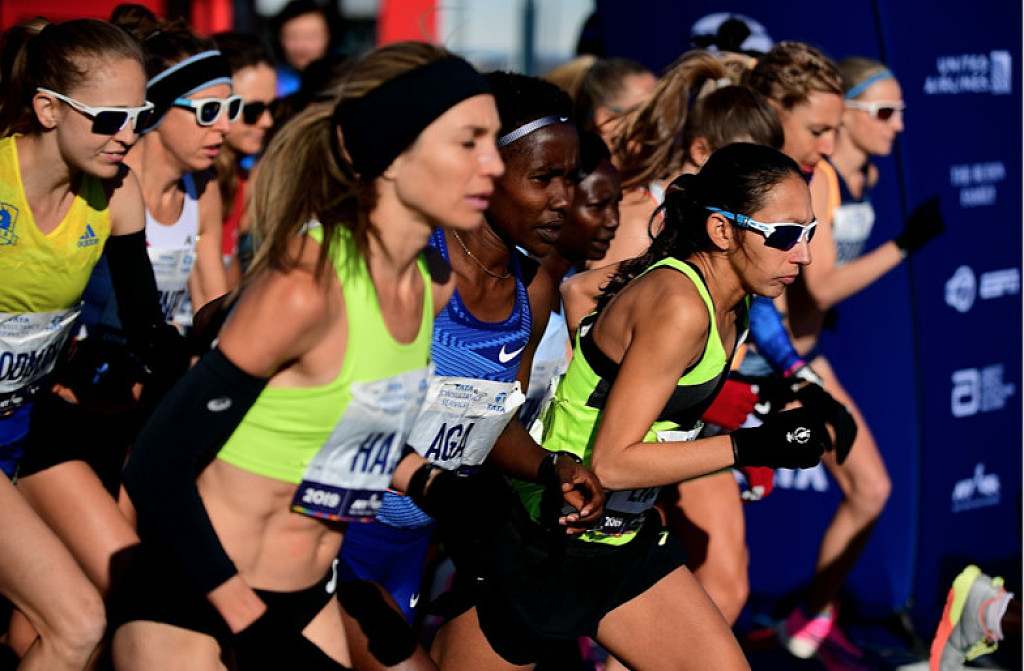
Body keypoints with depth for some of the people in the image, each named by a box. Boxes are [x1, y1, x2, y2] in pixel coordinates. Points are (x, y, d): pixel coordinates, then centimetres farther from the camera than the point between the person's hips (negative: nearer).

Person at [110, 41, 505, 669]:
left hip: (309, 596, 7)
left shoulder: (431, 286, 0)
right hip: (192, 605, -7)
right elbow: (158, 470, -21)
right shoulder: (306, 283, -23)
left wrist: (439, 488, 0)